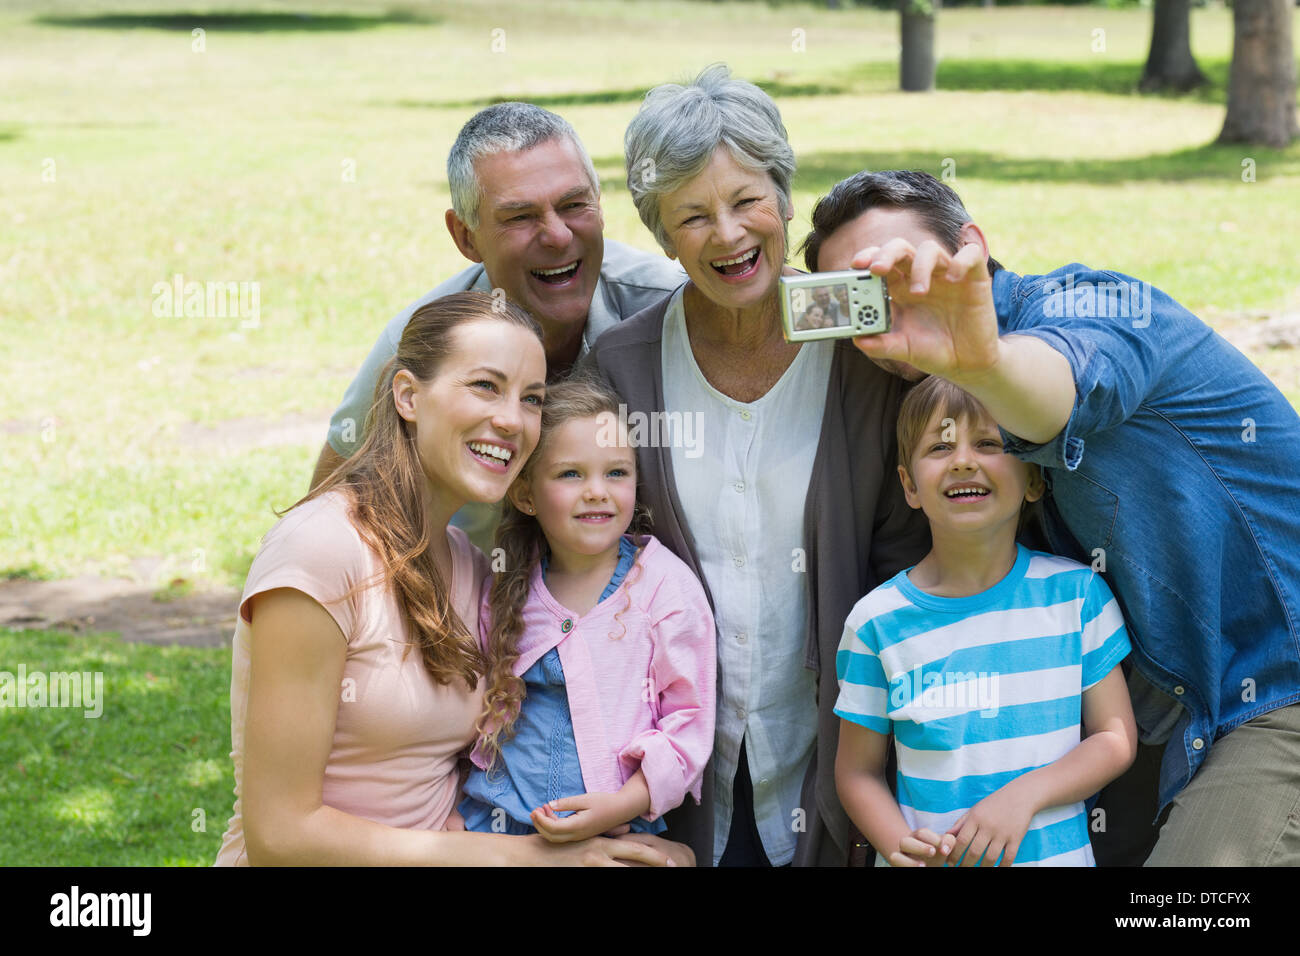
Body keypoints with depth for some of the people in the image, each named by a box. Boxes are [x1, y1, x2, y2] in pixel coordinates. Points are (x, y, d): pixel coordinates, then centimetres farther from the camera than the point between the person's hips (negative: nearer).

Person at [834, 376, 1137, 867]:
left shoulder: (1075, 592, -6)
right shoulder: (878, 621, -7)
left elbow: (1117, 738, -3)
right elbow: (858, 770, -3)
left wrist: (1023, 795, -17)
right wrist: (899, 846, -20)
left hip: (1057, 855, 1)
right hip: (930, 862, 0)